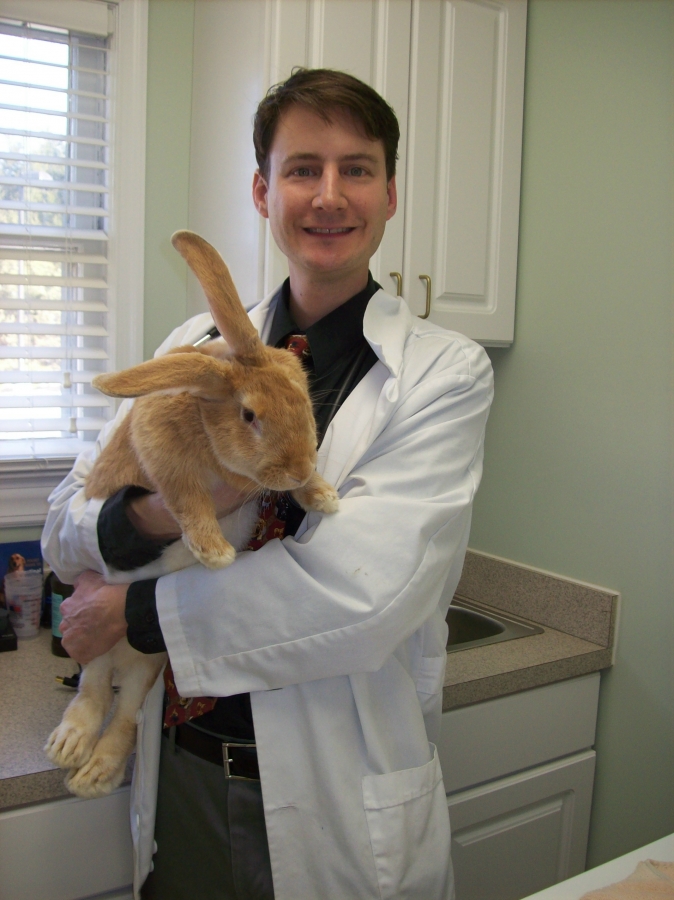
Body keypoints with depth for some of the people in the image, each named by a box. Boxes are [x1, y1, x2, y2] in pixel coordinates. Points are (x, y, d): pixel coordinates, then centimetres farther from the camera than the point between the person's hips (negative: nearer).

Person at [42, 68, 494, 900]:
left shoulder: (445, 372, -12)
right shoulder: (197, 345, 1)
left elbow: (365, 596, -23)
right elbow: (64, 531, 0)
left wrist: (135, 611, -14)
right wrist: (154, 512, -23)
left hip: (340, 800, -3)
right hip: (179, 774, 4)